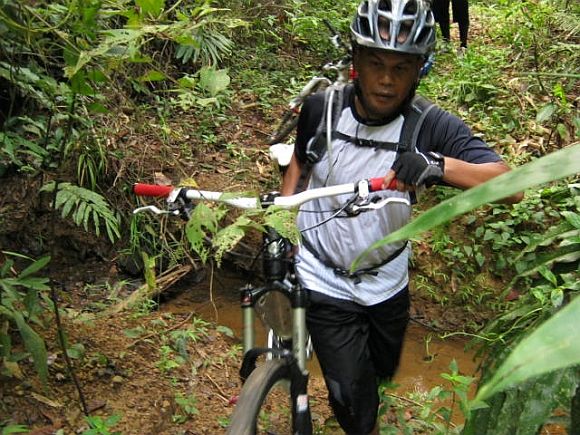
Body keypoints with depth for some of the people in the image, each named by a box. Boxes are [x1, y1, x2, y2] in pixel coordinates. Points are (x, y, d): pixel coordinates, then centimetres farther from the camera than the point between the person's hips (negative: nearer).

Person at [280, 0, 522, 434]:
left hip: (388, 282, 2)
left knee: (382, 371, 26)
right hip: (325, 281, -1)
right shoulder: (320, 108, -16)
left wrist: (438, 164, -46)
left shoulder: (432, 127, -20)